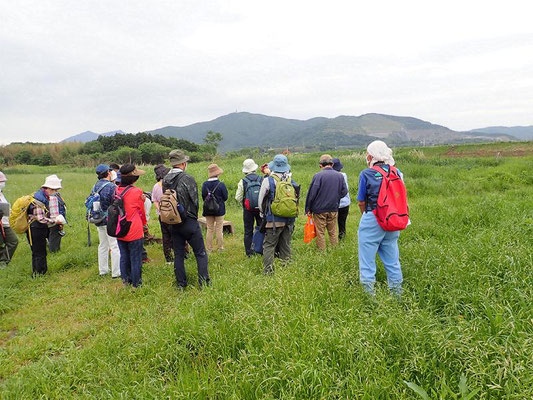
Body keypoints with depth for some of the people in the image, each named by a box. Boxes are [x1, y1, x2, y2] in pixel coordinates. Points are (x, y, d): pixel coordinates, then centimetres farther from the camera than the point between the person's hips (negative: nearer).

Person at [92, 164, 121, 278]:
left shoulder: (95, 187, 8)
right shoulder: (112, 186, -16)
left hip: (99, 221, 8)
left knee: (103, 245, 17)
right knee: (115, 246, -1)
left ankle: (103, 270, 26)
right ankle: (116, 272, 2)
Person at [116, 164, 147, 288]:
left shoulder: (117, 190, -1)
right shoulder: (137, 192, -16)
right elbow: (141, 211, -2)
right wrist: (144, 224, 17)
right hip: (134, 232, -6)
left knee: (124, 257, 18)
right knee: (136, 259, 7)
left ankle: (126, 280, 29)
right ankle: (136, 283, 16)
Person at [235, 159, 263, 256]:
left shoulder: (242, 182, -7)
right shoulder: (262, 180, -4)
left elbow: (238, 197, -7)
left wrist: (243, 205, 11)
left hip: (248, 209, -1)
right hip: (260, 208, 1)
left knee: (248, 231, 9)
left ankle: (249, 252, 12)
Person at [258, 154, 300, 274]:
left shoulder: (268, 181, -8)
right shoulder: (292, 181, 3)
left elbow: (261, 201, -1)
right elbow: (297, 198, 12)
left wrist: (263, 213, 18)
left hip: (274, 220, -4)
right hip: (289, 220, 4)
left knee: (269, 245, 2)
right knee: (286, 245, 15)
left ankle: (268, 270, -4)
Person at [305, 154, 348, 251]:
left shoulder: (318, 175, -13)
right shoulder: (340, 176, -1)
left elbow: (311, 194, -13)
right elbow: (344, 192, 5)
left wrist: (308, 209, -5)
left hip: (319, 209, -4)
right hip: (334, 209, 4)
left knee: (320, 232, 8)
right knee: (333, 232, 16)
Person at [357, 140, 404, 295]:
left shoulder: (366, 174, -9)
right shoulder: (396, 172, 3)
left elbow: (361, 202, -4)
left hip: (372, 220, -5)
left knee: (367, 260, 5)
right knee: (392, 260, 17)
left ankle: (369, 294, 10)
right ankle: (397, 292, 27)